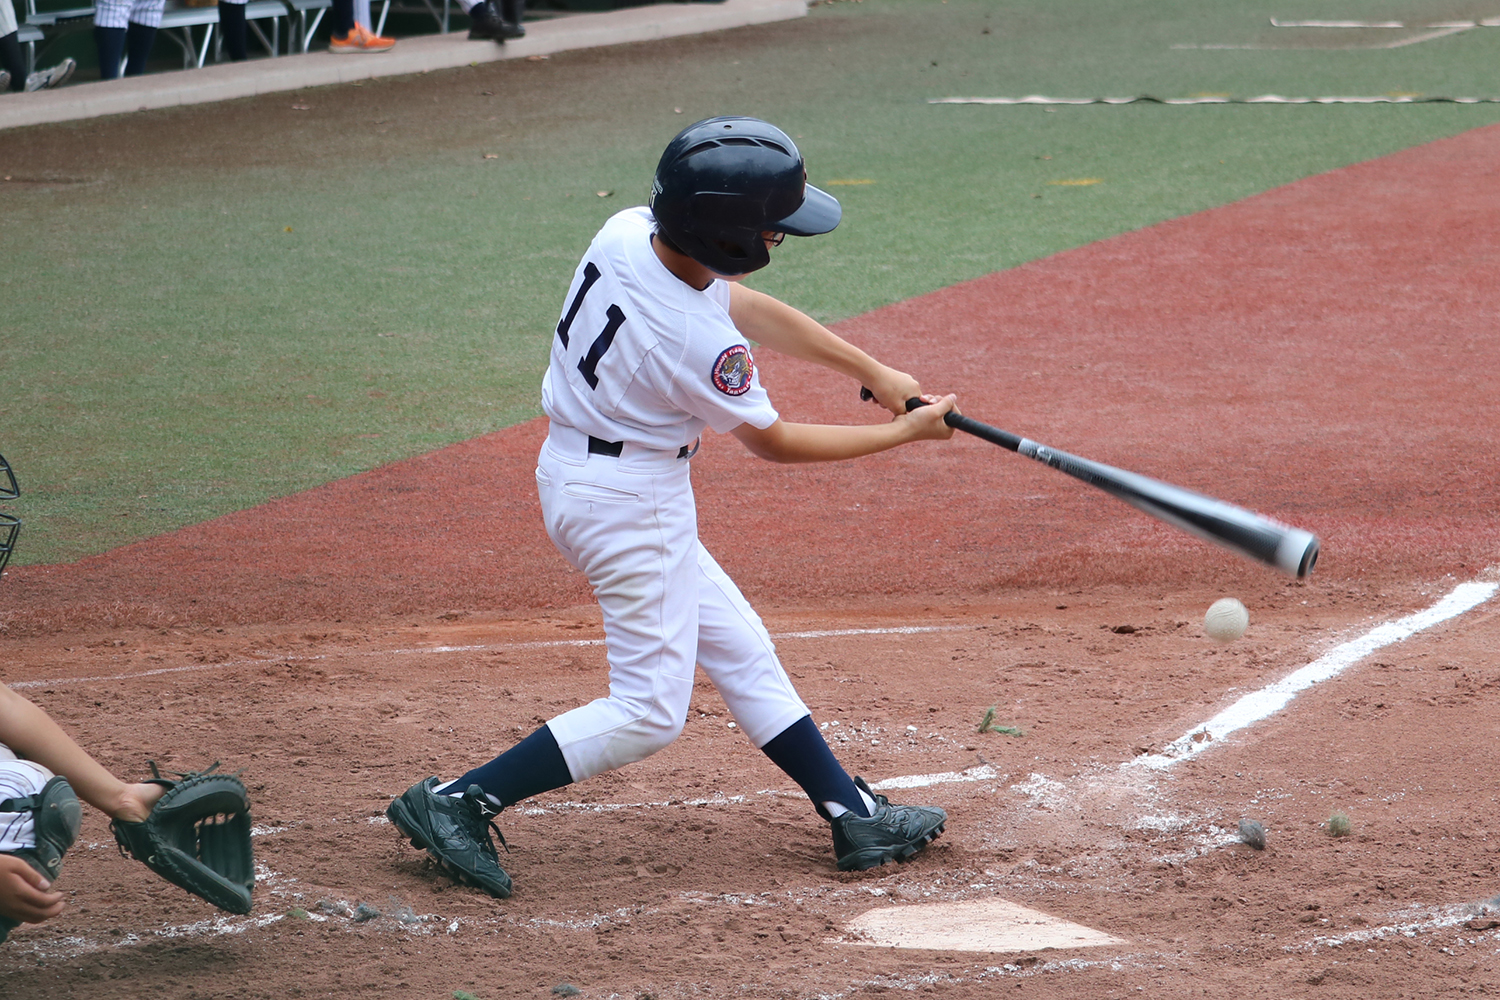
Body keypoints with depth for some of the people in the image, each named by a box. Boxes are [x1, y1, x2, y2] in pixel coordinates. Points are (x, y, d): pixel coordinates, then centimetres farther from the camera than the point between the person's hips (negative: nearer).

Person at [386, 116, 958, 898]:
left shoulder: (628, 232, -7)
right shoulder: (696, 343, -30)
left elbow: (751, 308, 7)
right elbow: (773, 442, -11)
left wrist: (873, 372, 10)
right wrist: (902, 434, 0)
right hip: (631, 502, -10)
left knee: (738, 650, 16)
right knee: (649, 711, -2)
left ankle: (852, 815, 25)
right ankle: (458, 804, -3)